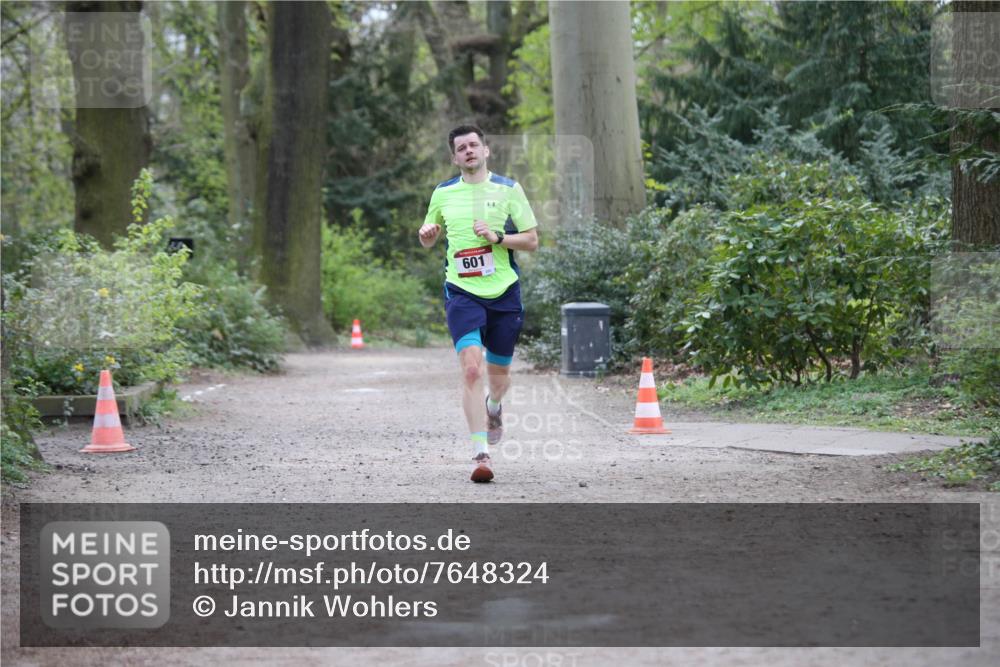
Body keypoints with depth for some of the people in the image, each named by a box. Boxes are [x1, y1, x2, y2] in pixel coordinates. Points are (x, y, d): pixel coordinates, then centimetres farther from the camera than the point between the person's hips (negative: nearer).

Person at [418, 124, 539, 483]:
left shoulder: (508, 189, 3)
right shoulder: (443, 193, 8)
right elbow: (428, 241, 21)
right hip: (462, 292, 0)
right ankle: (481, 453, -20)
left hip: (504, 293, 1)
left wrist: (497, 236, -14)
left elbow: (532, 240, 3)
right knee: (471, 368, -19)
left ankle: (493, 408, 49)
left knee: (498, 374, 11)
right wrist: (426, 234, -3)